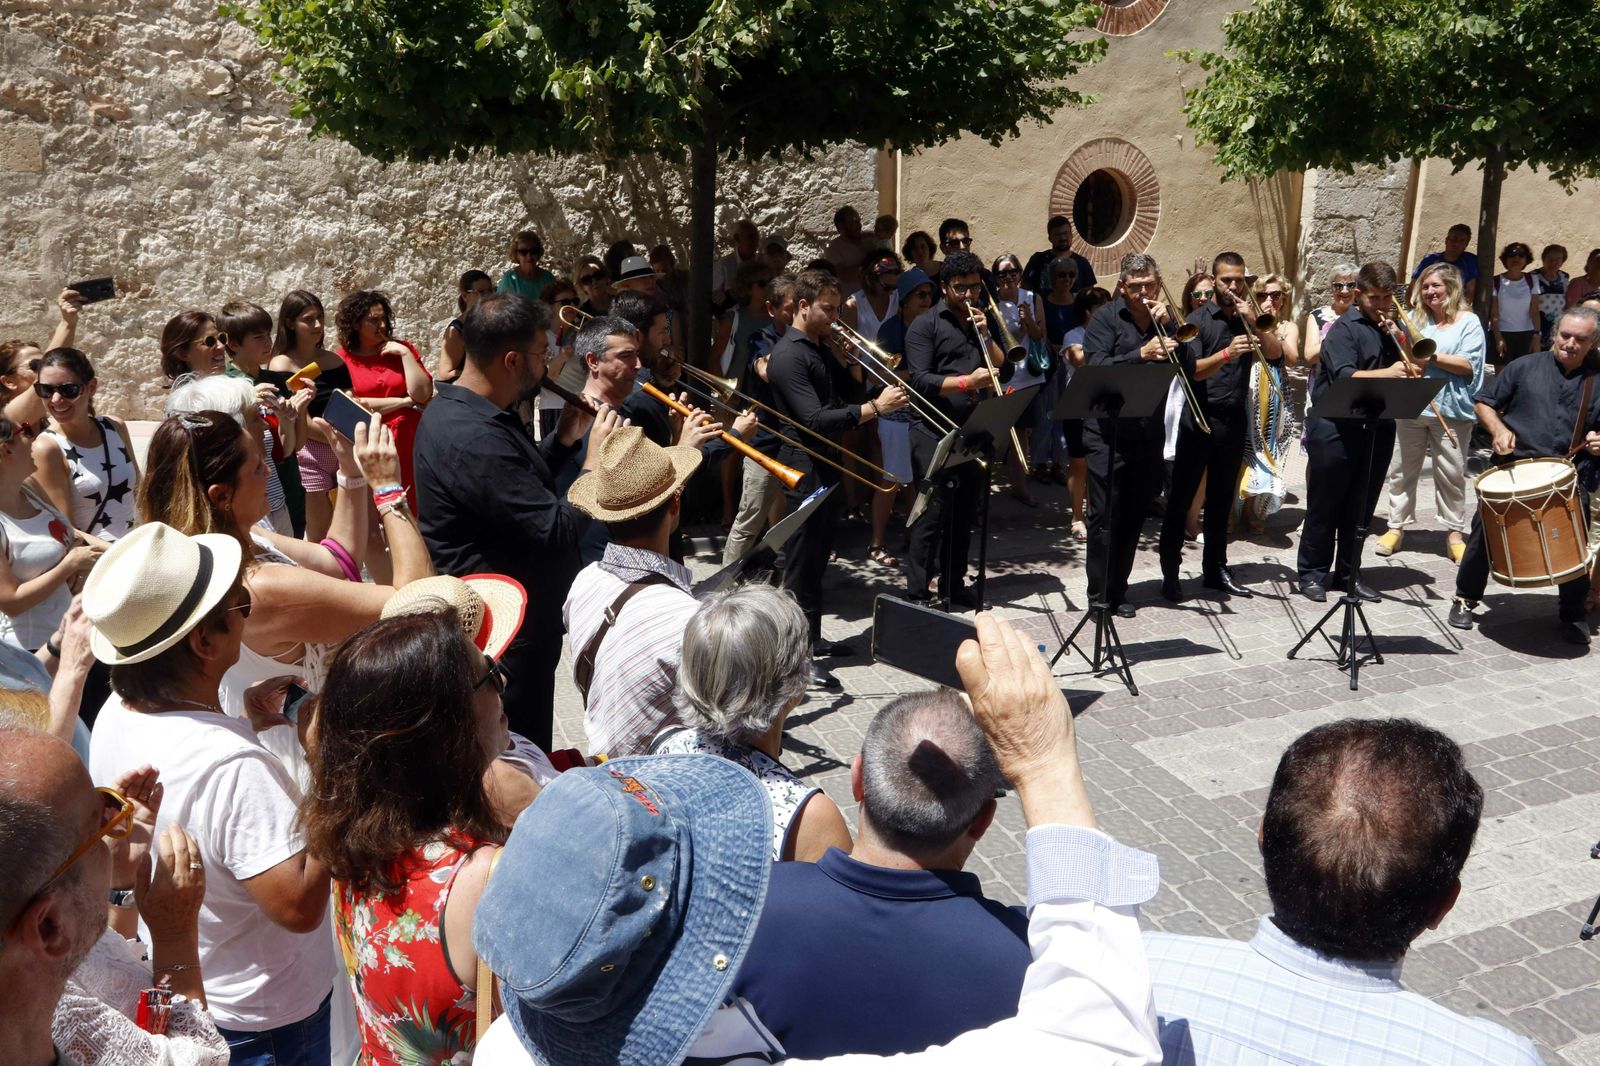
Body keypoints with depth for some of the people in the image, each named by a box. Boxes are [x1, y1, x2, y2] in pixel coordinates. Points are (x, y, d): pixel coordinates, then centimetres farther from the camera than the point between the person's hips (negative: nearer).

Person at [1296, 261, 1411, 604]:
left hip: (1378, 429, 6)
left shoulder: (1391, 327, 15)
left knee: (1361, 507, 11)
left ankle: (1348, 573, 21)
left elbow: (1410, 367, 10)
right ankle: (1312, 573, 11)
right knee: (1324, 504, 1)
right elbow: (1344, 377, -22)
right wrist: (1387, 373, -35)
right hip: (1337, 429, -6)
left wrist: (1399, 340, -5)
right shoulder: (1344, 329, -7)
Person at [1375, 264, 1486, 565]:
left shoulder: (1468, 322, 1)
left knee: (1451, 474, 3)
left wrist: (1432, 357, -16)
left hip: (1450, 410, -4)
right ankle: (1397, 527, 15)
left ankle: (1454, 531, 12)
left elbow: (1469, 366, -10)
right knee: (1402, 470, 7)